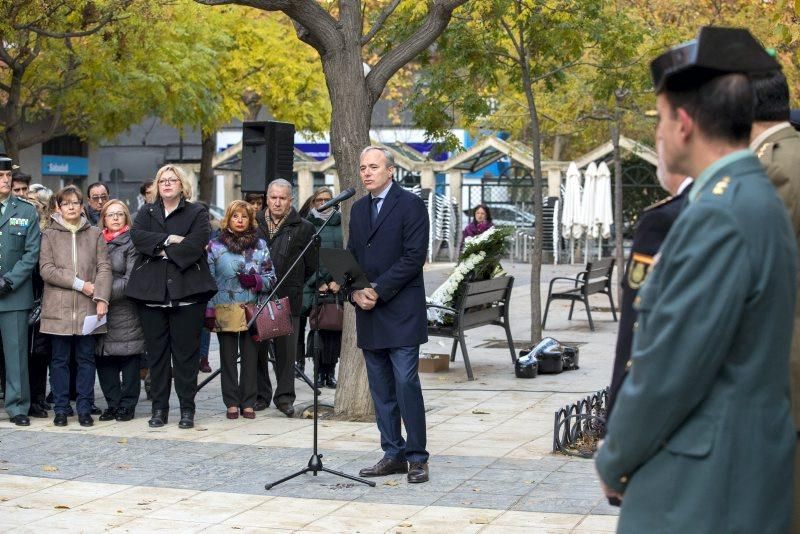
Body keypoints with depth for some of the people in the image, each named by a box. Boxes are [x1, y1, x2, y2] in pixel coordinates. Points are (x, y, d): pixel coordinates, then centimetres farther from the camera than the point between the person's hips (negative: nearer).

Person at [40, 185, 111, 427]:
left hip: (87, 307, 1)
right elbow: (46, 269, -3)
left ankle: (84, 408, 10)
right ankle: (61, 409, 11)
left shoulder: (95, 234, 9)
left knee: (86, 358, 4)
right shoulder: (49, 235, 6)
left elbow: (104, 268, 3)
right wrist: (79, 284, -10)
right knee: (59, 359, 4)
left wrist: (101, 298, -10)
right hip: (58, 307, -1)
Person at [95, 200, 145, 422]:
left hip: (126, 309, -4)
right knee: (104, 359, 4)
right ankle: (112, 404, 13)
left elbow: (131, 279, -9)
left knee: (129, 358, -2)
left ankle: (127, 405, 6)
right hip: (101, 310, 4)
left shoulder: (132, 243, -1)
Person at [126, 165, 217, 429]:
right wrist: (169, 239, -13)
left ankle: (187, 409, 5)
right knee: (156, 352, 5)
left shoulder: (196, 213, 7)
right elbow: (137, 236, -3)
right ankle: (159, 408, 12)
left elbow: (195, 244, -11)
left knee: (185, 352, -1)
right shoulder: (146, 212, 17)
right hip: (152, 292, 3)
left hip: (186, 293, -3)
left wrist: (161, 250, -9)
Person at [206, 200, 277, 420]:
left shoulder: (260, 245, 8)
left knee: (251, 357, 2)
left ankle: (248, 403, 8)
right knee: (228, 358, 3)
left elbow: (271, 278, 9)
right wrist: (209, 312, -3)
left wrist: (256, 281, -12)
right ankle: (231, 403, 9)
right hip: (225, 311, -1)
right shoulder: (215, 246, 4)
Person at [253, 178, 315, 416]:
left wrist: (292, 286, 6)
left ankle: (284, 397, 10)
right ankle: (260, 394, 16)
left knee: (286, 350, 0)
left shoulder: (303, 229, 2)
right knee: (257, 347, 5)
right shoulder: (254, 223, 8)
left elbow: (311, 266, 6)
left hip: (287, 299, -2)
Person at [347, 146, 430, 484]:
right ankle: (393, 454, 15)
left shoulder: (411, 205, -5)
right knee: (381, 389, 9)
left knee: (406, 383, -9)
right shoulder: (358, 209, 16)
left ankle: (417, 458, -2)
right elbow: (351, 256, 16)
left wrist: (378, 290, -15)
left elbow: (414, 256, -13)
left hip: (401, 311, -7)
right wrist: (356, 291, -4)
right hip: (369, 313, 7)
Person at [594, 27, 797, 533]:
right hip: (742, 470, 9)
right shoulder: (755, 199, 10)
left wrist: (615, 461, -6)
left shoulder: (718, 215, -21)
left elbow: (670, 367, -21)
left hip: (703, 486, -9)